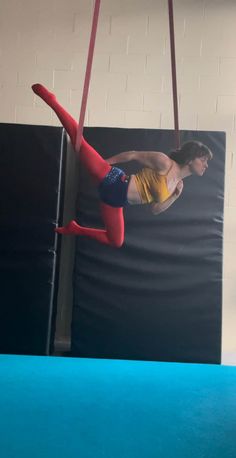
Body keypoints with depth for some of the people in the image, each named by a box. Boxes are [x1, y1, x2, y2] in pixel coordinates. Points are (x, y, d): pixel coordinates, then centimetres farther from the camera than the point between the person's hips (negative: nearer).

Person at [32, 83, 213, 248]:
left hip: (115, 201, 8)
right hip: (114, 182, -8)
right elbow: (133, 154, -7)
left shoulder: (177, 184, 13)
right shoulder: (164, 162, -11)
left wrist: (175, 196, 2)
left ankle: (74, 228, 28)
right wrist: (106, 162, -4)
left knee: (116, 242, 14)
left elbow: (155, 209, 16)